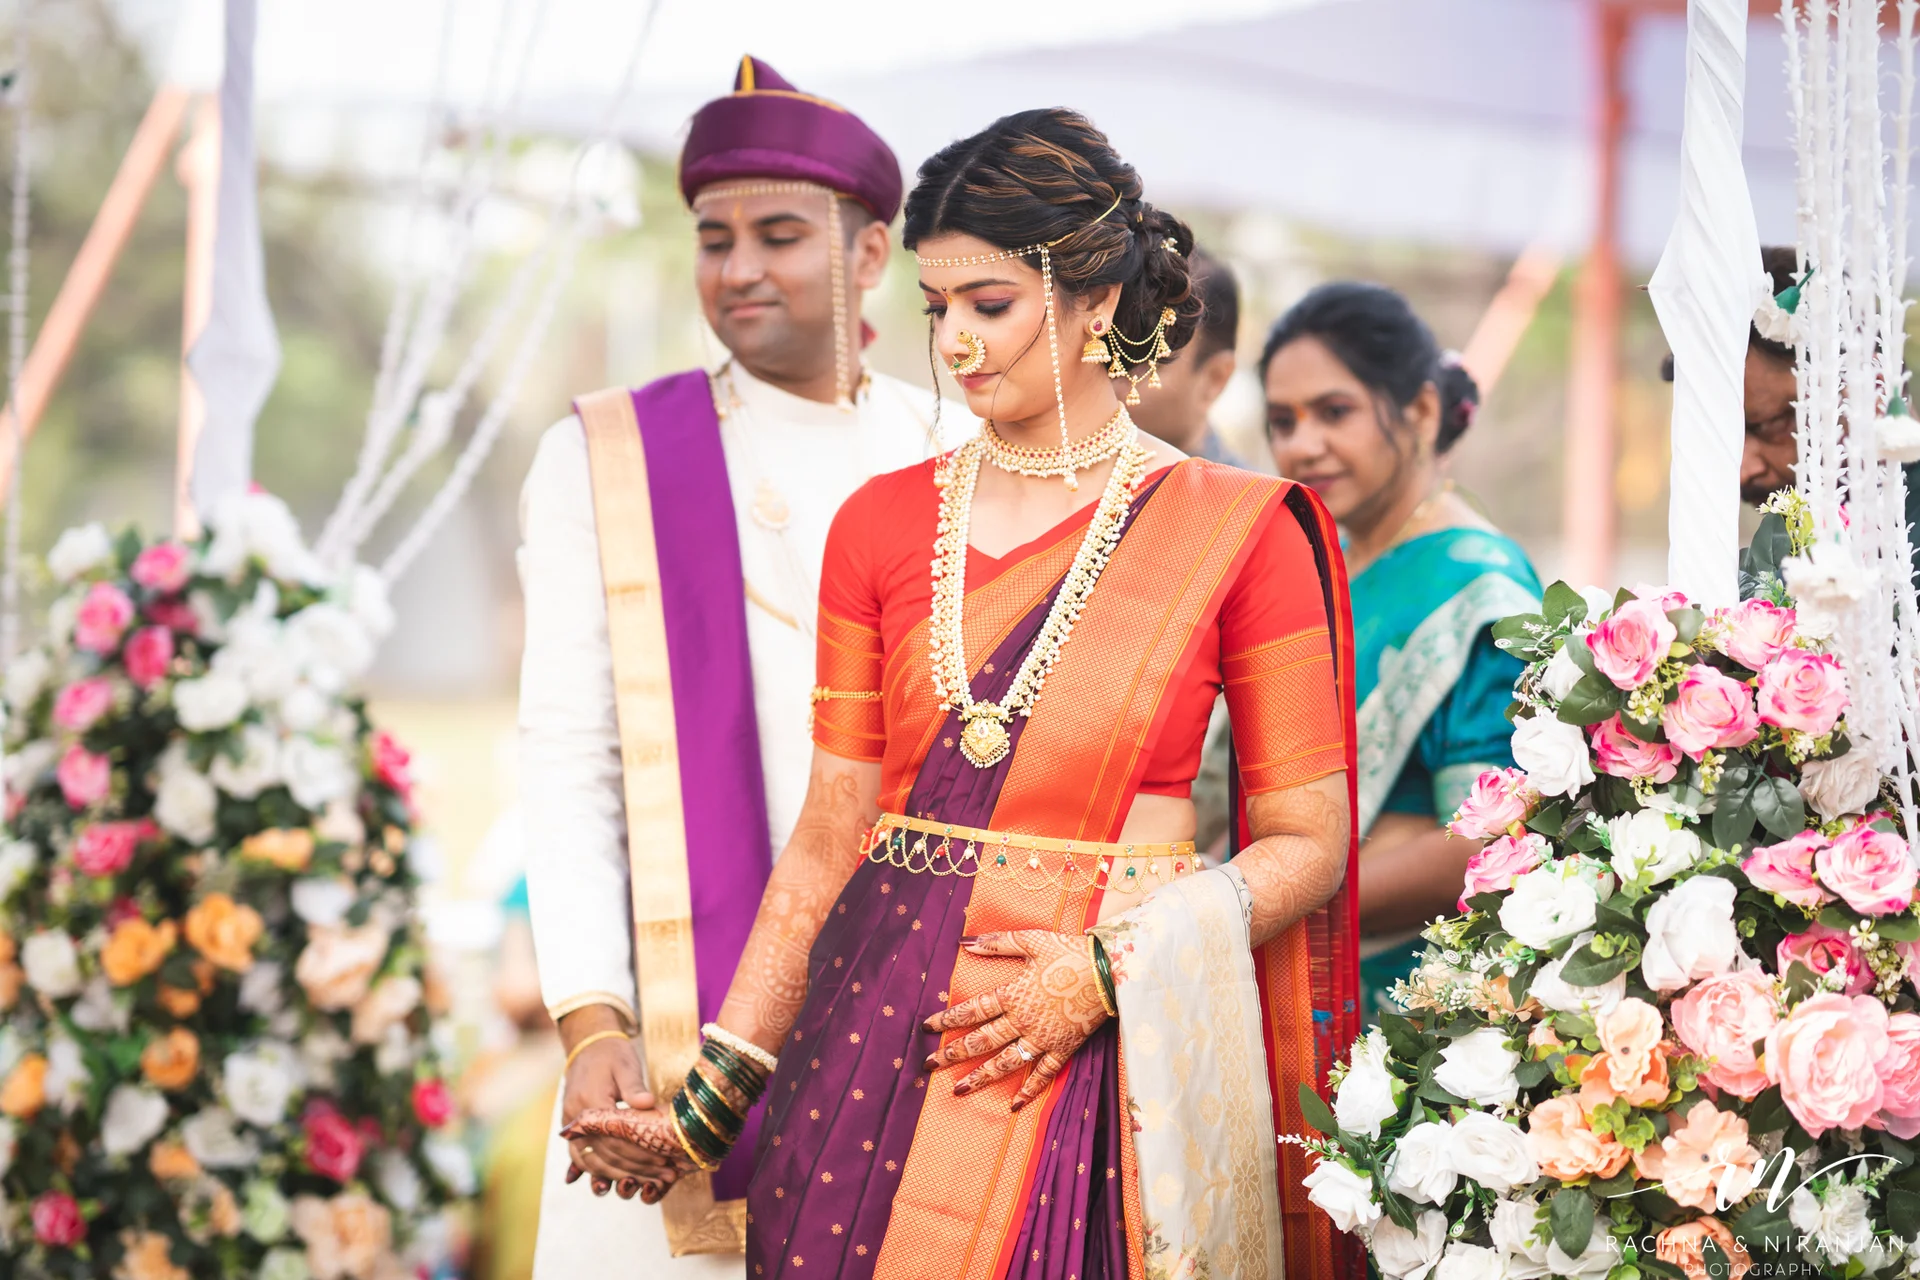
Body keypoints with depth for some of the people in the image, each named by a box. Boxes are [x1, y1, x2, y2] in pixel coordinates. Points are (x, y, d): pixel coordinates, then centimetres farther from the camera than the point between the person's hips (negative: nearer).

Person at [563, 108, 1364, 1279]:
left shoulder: (1241, 534, -1)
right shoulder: (883, 524, 7)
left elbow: (1309, 843, 0)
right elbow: (829, 838, 8)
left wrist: (1109, 971, -12)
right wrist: (712, 1104, 6)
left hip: (1112, 1069, -2)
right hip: (881, 1042, 2)